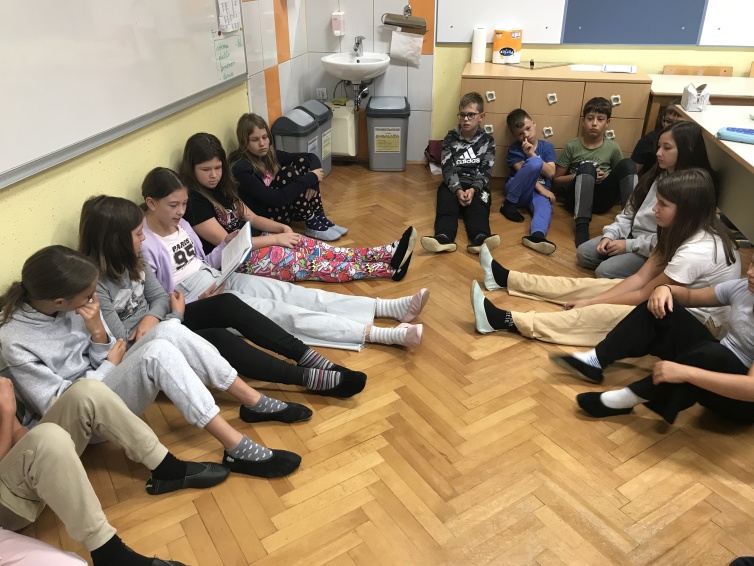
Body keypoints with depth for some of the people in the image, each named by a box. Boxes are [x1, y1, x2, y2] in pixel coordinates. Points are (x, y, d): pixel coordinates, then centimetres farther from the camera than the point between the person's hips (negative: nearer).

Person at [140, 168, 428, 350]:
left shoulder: (180, 225, 8)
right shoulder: (144, 246, -15)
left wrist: (225, 247, -1)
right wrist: (199, 301, -23)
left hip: (222, 280, 8)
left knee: (294, 294, -8)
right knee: (284, 312, -20)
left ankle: (391, 307, -15)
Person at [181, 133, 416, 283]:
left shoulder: (219, 188, 8)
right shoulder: (193, 201, -19)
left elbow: (250, 217, 12)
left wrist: (282, 228, -6)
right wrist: (276, 238, -17)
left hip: (252, 242, 8)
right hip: (240, 260, -8)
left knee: (313, 248, -7)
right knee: (308, 262, -13)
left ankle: (388, 254, -13)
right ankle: (390, 269, -13)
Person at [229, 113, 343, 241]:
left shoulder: (270, 153, -1)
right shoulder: (242, 169, -23)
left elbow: (312, 157, 2)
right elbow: (276, 198, -31)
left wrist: (312, 183, -19)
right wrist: (311, 178, -25)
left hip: (285, 207, 8)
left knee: (303, 162, -8)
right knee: (288, 172, -26)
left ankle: (320, 218, -9)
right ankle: (313, 225, -15)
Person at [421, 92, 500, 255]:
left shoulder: (487, 141, 10)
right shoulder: (450, 138, 9)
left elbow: (485, 171, 1)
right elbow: (448, 169, -2)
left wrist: (473, 189, -20)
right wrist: (458, 190, -21)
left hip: (477, 186, 0)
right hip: (453, 184, 0)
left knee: (478, 210, -29)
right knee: (446, 207, -30)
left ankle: (480, 239, -58)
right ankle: (443, 239, -57)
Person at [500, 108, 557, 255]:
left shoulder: (547, 146, 9)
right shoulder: (514, 149, 2)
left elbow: (550, 173, -4)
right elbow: (524, 173, -9)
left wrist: (532, 154, -12)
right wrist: (540, 184, -20)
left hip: (540, 191, 2)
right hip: (518, 191, -2)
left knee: (545, 206, -37)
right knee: (535, 162, -32)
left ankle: (537, 236, -70)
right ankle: (509, 204, -23)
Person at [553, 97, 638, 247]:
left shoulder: (613, 148, 4)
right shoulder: (572, 147, 1)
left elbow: (624, 174, 15)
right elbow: (557, 179, 5)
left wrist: (607, 178, -7)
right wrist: (583, 176, -10)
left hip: (600, 199, 2)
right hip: (577, 199, -1)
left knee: (627, 164, -19)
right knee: (587, 167, -31)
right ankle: (582, 227, -44)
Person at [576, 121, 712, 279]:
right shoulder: (657, 175, 5)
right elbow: (629, 211, 8)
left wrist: (629, 245, -19)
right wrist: (610, 235, -6)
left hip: (656, 250, -8)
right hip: (633, 234, 8)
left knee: (605, 271, -23)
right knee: (583, 253, 1)